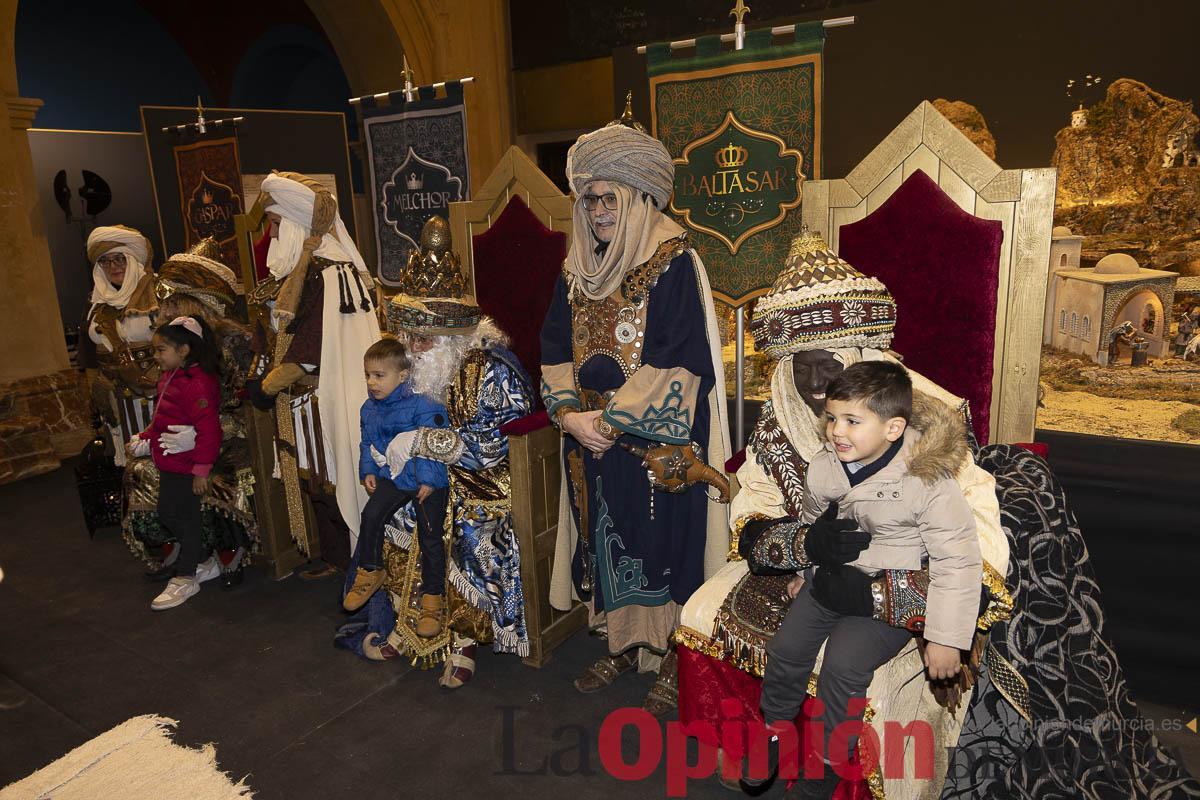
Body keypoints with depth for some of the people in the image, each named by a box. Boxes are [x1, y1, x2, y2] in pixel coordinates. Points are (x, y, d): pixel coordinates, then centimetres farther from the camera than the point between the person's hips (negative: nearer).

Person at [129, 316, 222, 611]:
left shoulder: (197, 383, -24)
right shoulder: (169, 377, 10)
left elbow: (208, 430, -27)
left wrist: (201, 469, -26)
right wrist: (144, 439, 11)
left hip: (183, 466, -10)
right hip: (169, 463, 11)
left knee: (182, 517, 1)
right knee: (168, 513, 17)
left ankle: (185, 579, 17)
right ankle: (206, 564, 30)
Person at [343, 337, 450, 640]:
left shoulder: (421, 407, -17)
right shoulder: (369, 408, 5)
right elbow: (367, 443, 19)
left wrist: (427, 480, -17)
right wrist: (368, 471, 8)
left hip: (428, 482, -5)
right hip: (392, 478, 5)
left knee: (430, 536, -4)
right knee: (371, 514, -17)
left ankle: (433, 596, 9)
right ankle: (370, 571, 7)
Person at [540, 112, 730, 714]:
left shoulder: (673, 264, -12)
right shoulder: (577, 270, 8)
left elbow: (680, 363, -18)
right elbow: (555, 349, 9)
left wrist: (612, 420, -18)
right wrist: (569, 412, -8)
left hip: (659, 441, -6)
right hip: (592, 439, 6)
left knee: (663, 543, 4)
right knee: (606, 542, 15)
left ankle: (672, 660, 22)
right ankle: (621, 644, 34)